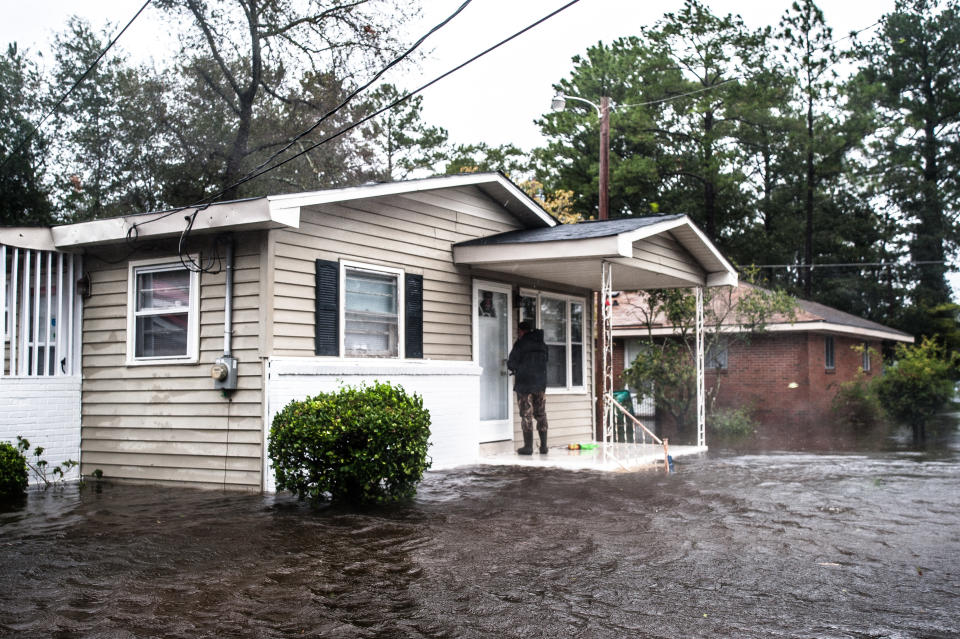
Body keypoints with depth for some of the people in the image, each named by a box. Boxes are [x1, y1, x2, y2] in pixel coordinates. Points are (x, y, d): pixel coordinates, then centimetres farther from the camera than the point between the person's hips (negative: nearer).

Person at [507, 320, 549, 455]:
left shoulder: (521, 343, -7)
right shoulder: (542, 344, 10)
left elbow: (511, 364, -10)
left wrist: (515, 369, 15)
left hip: (524, 384, -5)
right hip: (540, 384, 5)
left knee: (526, 415, -1)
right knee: (541, 415, 10)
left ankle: (528, 447, -2)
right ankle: (544, 446, 10)